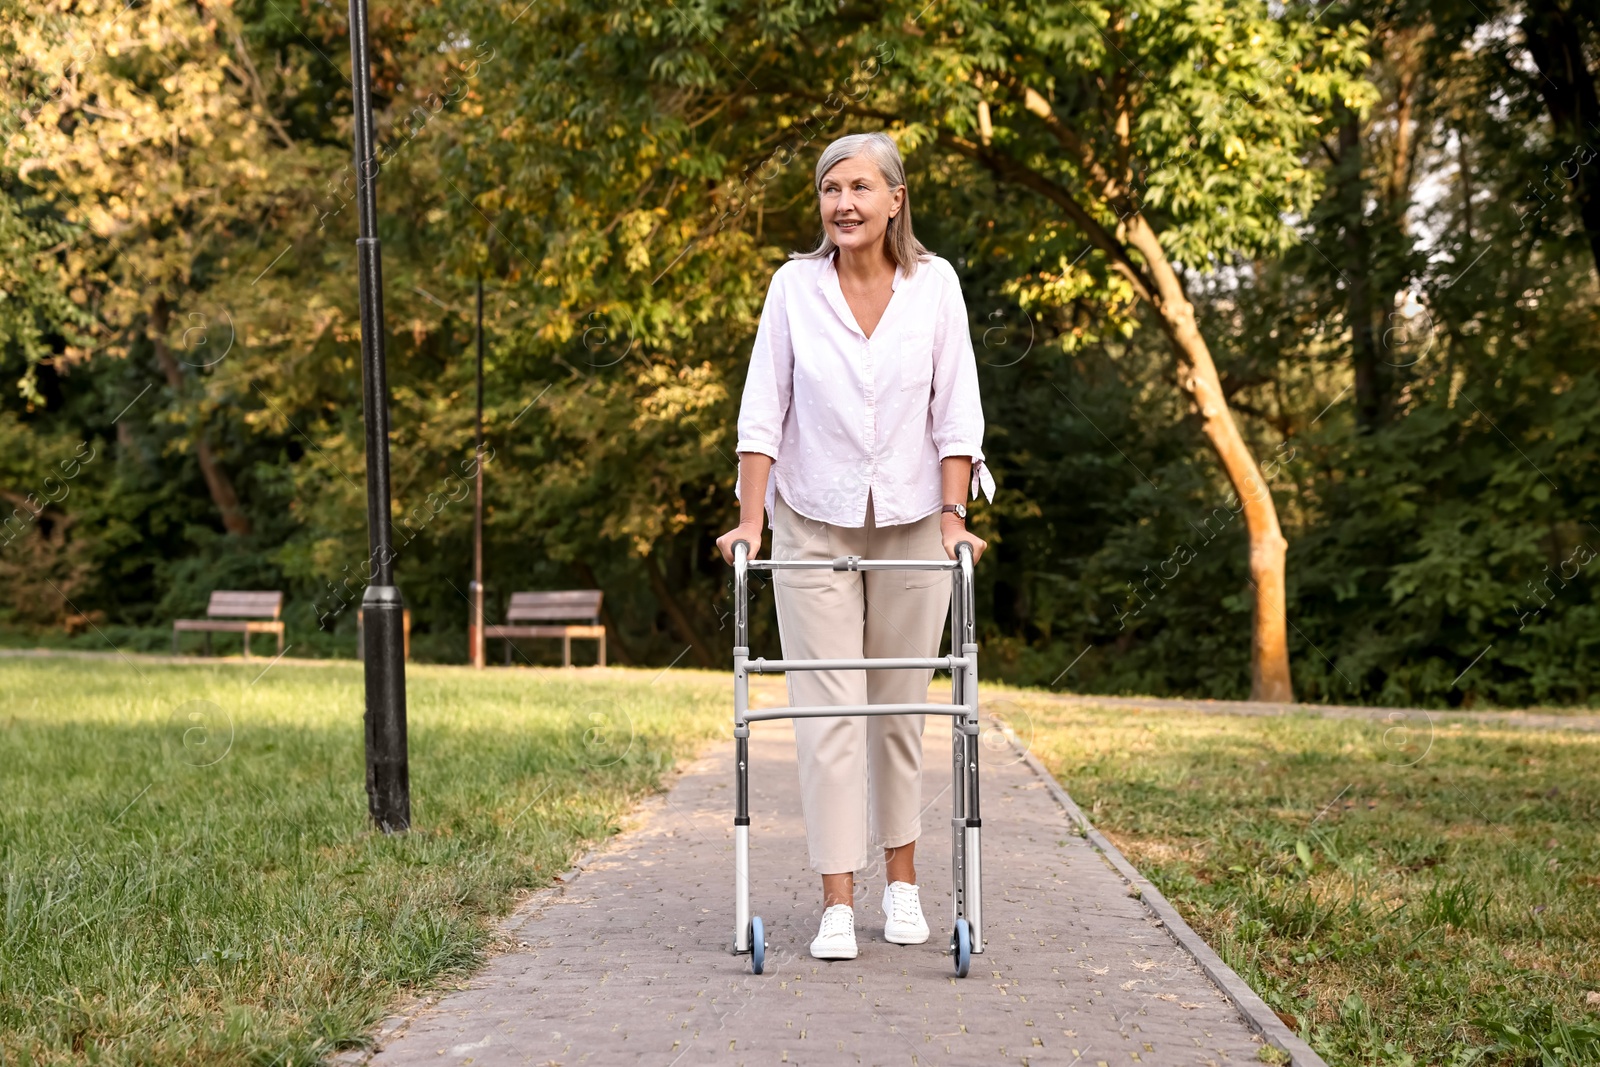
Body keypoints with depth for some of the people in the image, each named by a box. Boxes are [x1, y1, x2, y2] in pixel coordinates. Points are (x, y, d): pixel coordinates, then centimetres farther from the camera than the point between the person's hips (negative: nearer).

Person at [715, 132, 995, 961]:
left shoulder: (935, 285, -3)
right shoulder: (794, 286, -4)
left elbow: (956, 413, -4)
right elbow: (763, 410, -4)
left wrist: (952, 518, -11)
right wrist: (749, 518, -11)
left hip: (911, 524, 1)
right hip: (814, 526, 0)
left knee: (901, 705, 8)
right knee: (826, 708, -4)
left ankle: (902, 881, 22)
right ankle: (837, 901, -2)